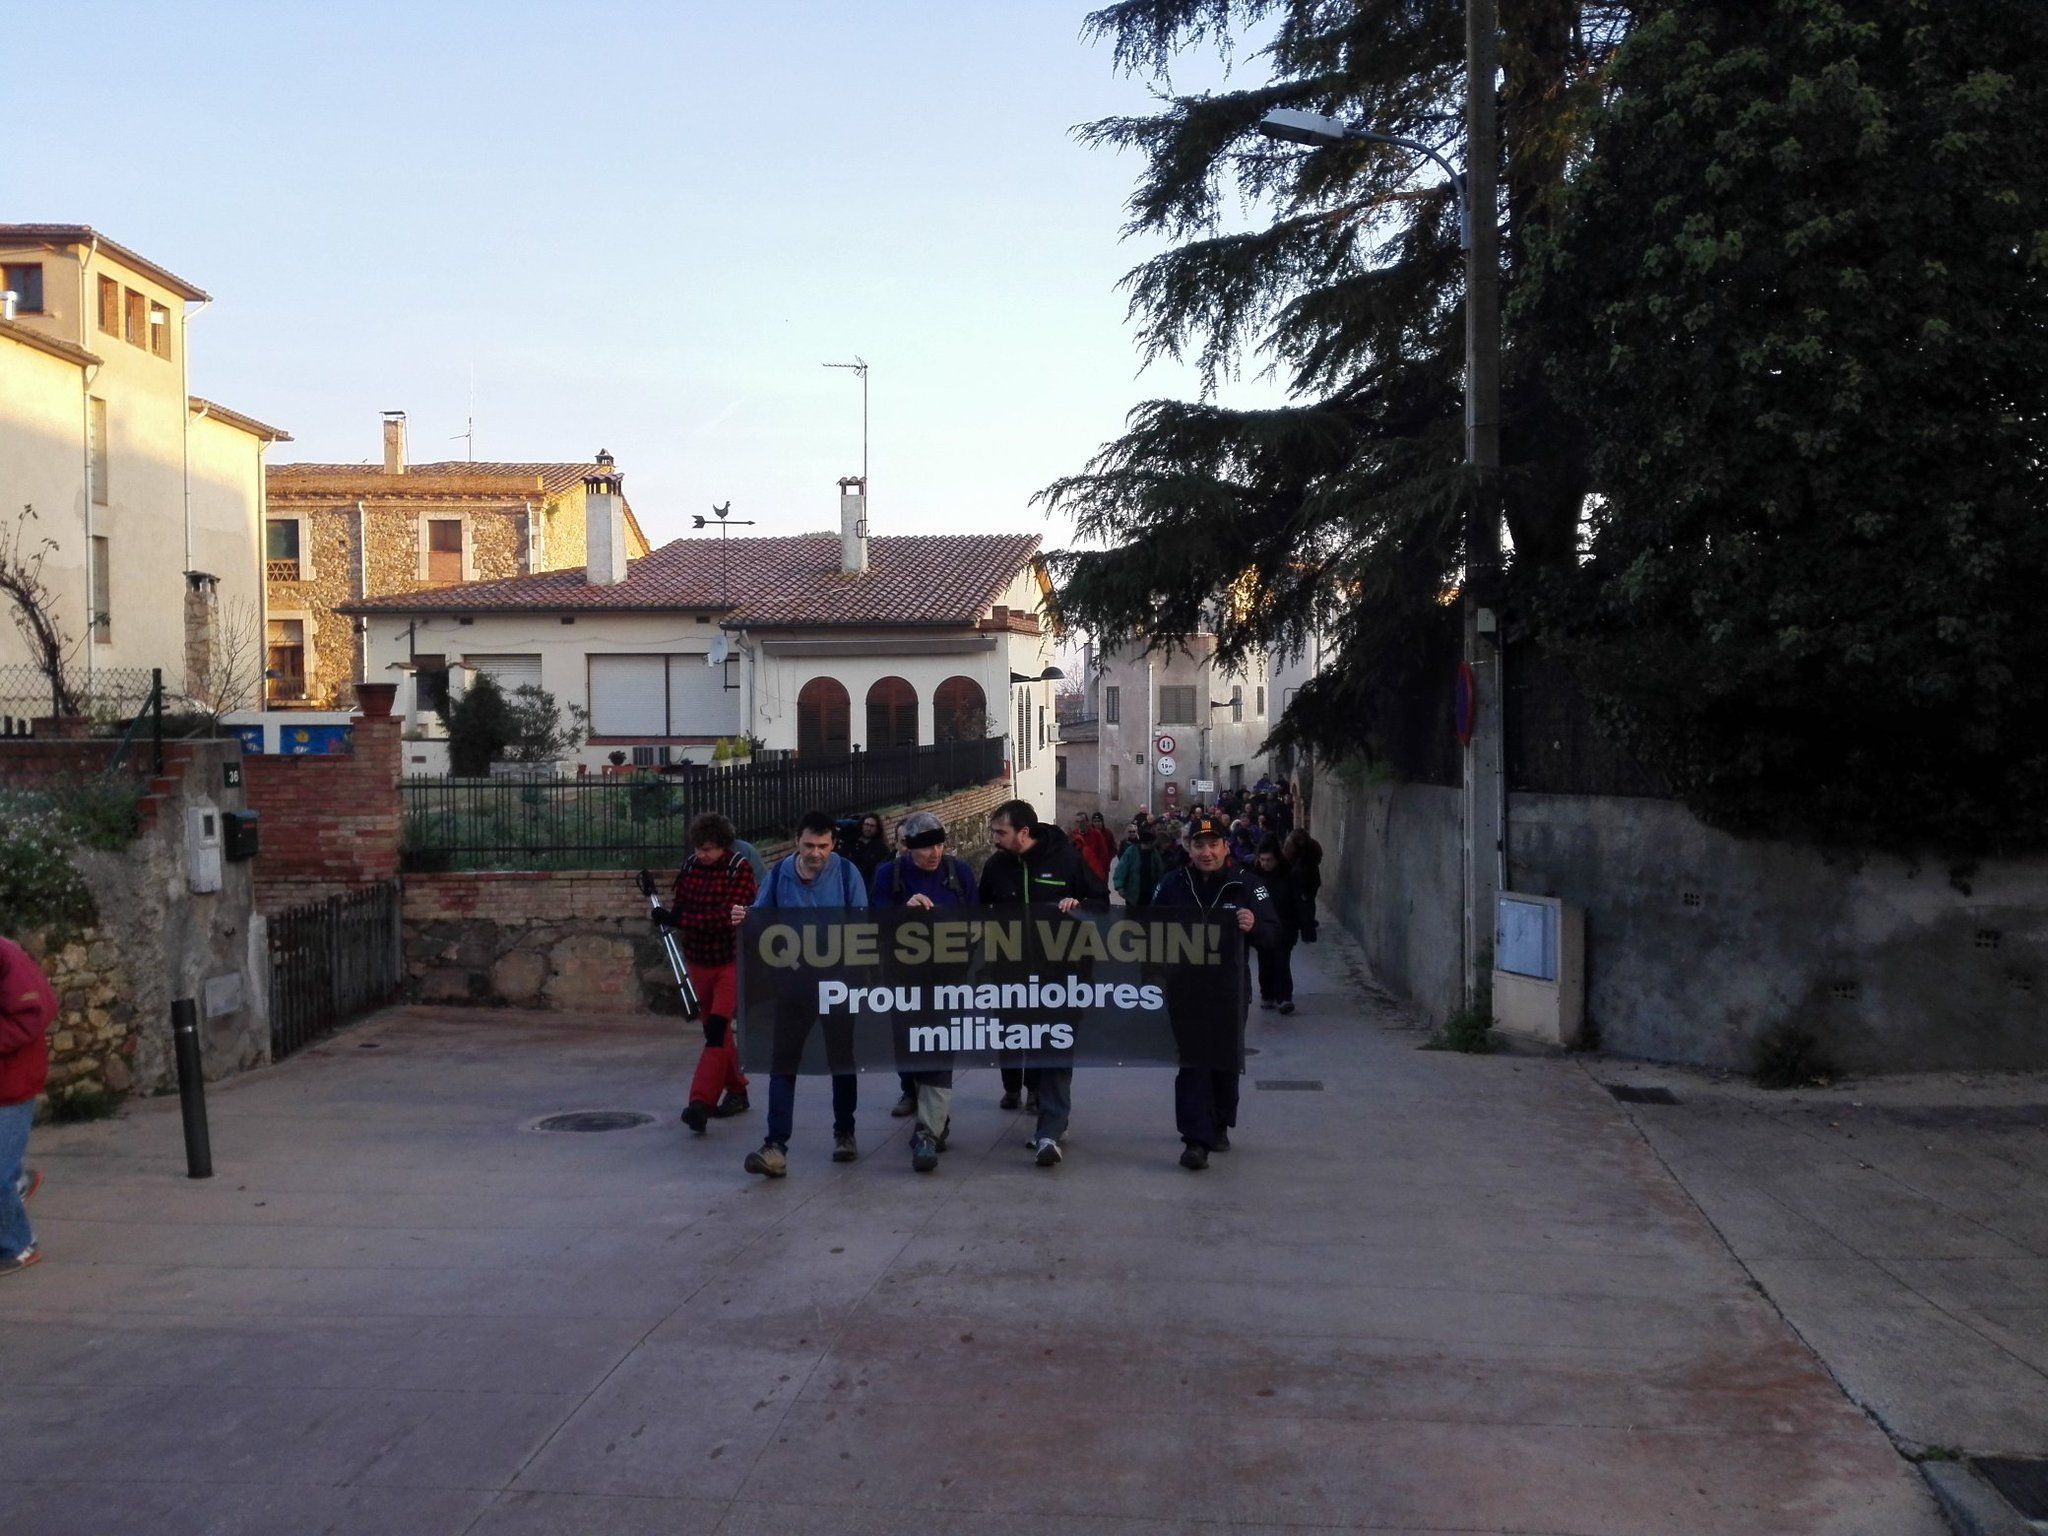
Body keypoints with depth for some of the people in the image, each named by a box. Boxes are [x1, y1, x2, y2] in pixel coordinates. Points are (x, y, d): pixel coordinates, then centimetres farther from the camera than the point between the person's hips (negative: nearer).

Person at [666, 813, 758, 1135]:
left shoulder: (740, 869, -13)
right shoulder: (689, 869, 3)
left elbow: (729, 917, -21)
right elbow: (680, 911, 10)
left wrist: (681, 919, -26)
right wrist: (668, 917, -13)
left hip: (732, 961, -6)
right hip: (698, 960, 6)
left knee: (717, 1029, -15)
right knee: (715, 1028, 13)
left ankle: (701, 1102, -21)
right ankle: (736, 1091, 28)